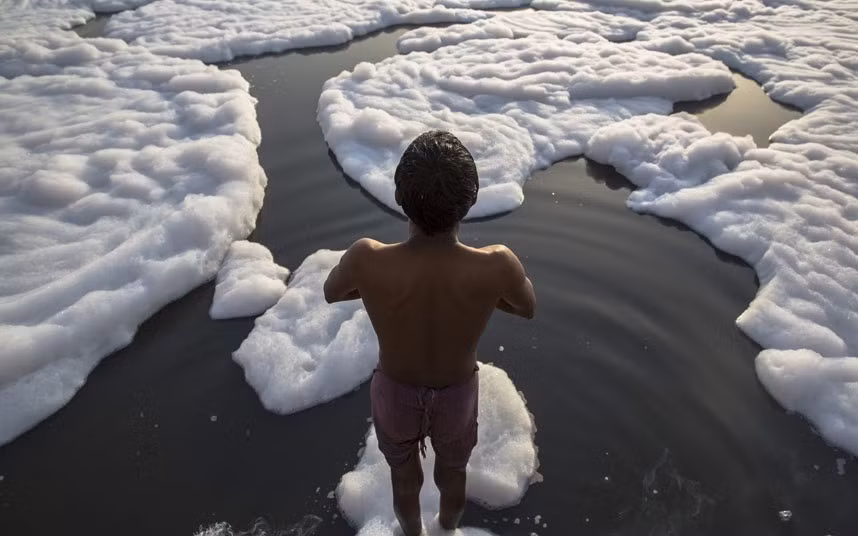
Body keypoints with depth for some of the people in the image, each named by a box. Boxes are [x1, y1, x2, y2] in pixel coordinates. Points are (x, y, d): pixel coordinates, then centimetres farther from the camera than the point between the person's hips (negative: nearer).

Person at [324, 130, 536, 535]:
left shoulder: (367, 260, -35)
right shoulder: (496, 266, -35)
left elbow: (331, 293, -10)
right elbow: (527, 308, -10)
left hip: (396, 391, 0)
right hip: (457, 393, 1)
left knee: (405, 476, 32)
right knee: (453, 472, 33)